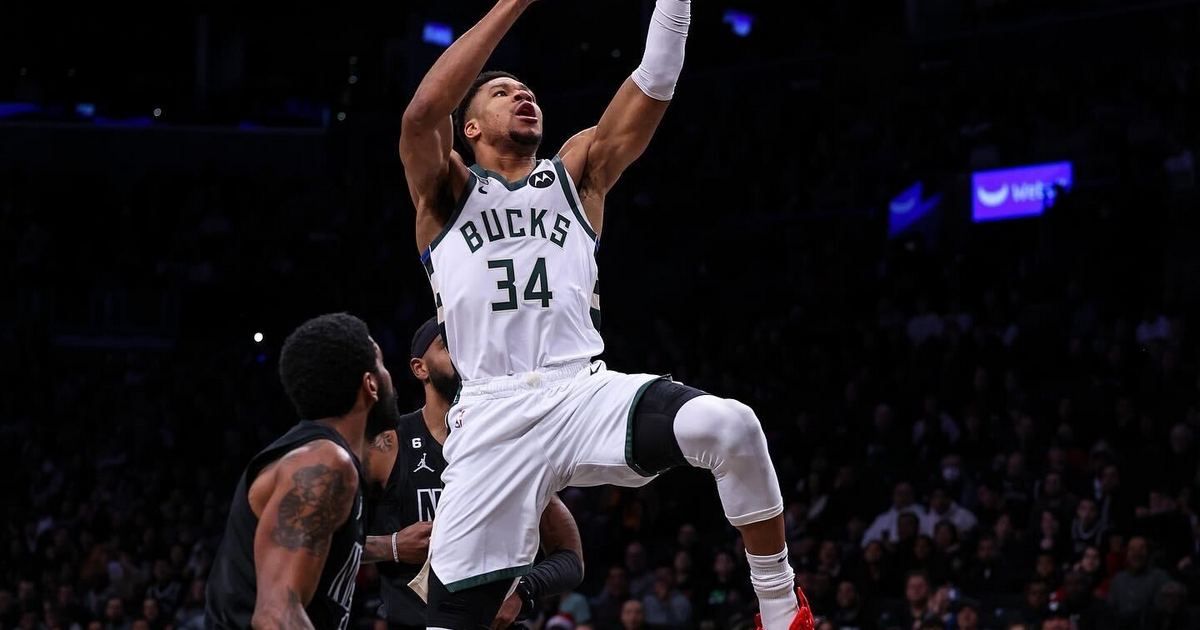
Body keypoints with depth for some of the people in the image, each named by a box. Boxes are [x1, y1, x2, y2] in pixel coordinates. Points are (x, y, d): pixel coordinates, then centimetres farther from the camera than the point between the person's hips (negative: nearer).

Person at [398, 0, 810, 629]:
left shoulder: (576, 172, 20)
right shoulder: (446, 191, 14)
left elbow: (654, 83, 7)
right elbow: (423, 110, -8)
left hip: (586, 393, 1)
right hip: (494, 417, -1)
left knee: (732, 427, -28)